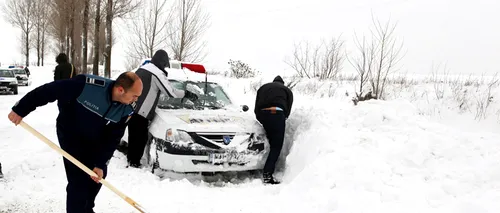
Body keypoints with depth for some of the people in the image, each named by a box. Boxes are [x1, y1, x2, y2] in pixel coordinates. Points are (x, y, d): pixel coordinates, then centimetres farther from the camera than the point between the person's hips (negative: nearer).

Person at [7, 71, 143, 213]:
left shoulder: (127, 110, -22)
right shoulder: (86, 85, -37)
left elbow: (113, 139, -14)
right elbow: (48, 90, -29)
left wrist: (100, 164, -20)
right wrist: (20, 110, -22)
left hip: (95, 140, 5)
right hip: (70, 135, -5)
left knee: (99, 175, 12)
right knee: (78, 180, -11)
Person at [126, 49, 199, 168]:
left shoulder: (142, 69, 17)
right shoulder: (157, 73, -12)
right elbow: (171, 92, -11)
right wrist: (187, 94, 1)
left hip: (131, 108, 10)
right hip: (140, 112, -9)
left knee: (133, 136, 18)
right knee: (140, 138, -2)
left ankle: (131, 159, 28)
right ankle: (134, 162, 2)